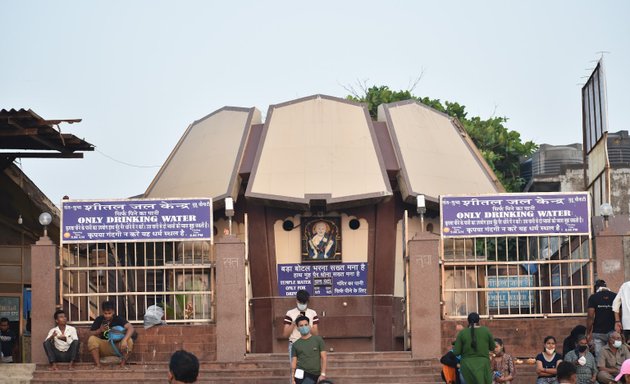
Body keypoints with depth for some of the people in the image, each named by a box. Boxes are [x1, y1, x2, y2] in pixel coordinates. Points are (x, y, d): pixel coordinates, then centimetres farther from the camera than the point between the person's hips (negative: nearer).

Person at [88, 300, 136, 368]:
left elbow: (131, 328, -26)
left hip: (117, 347, -1)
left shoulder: (118, 319, -11)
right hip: (104, 348, 1)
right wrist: (100, 330, -23)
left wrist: (124, 340, -43)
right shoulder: (98, 320, -4)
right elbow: (91, 334, -3)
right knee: (91, 339, -26)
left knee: (129, 341, -29)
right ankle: (97, 364, -21)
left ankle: (122, 365, -20)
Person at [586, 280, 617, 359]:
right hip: (613, 332, 1)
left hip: (598, 332, -1)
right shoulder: (615, 296, 2)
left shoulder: (593, 297, -2)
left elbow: (590, 316, -6)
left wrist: (588, 333, 0)